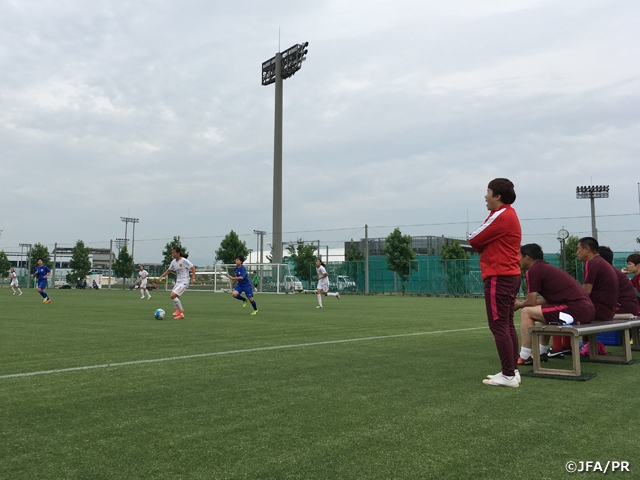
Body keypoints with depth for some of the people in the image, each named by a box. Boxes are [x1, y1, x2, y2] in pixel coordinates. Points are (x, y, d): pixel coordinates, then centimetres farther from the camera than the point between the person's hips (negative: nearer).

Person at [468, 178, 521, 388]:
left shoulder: (501, 216, -14)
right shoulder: (508, 214, 19)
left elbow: (473, 239, -12)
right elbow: (490, 241, 18)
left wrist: (476, 240, 7)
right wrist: (483, 243, 0)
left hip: (499, 277, -11)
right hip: (509, 275, 11)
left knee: (498, 326, -8)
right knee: (507, 325, 12)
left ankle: (509, 375, -6)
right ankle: (512, 371, 16)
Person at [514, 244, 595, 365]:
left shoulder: (533, 270, -3)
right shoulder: (548, 268, 23)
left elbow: (531, 302, -4)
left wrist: (519, 304, 17)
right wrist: (523, 303, 29)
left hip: (576, 311, -10)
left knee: (527, 312, -1)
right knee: (545, 310, 32)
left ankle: (524, 357, 1)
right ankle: (542, 353, 31)